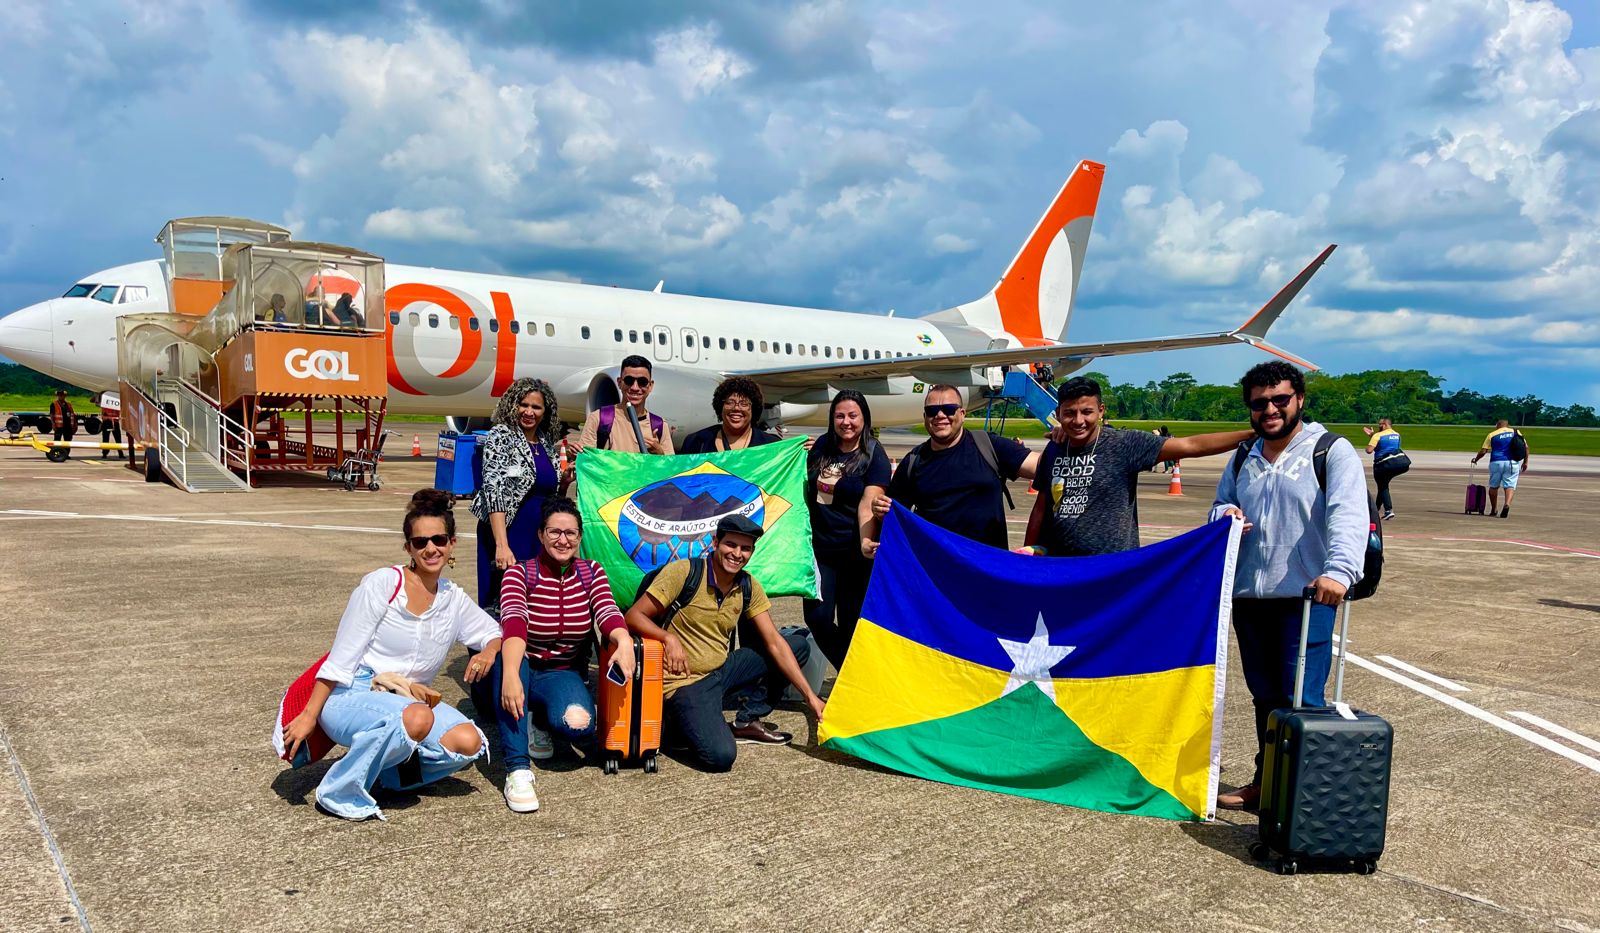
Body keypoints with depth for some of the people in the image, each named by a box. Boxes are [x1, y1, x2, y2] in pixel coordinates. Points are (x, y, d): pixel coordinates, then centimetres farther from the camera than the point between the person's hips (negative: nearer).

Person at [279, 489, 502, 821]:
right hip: (349, 699, -5)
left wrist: (488, 653, -8)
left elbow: (495, 632, 16)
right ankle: (340, 794, -15)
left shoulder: (453, 600, 6)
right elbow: (340, 659, -10)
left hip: (406, 699, 5)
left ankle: (384, 769, 3)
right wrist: (309, 717, -12)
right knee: (417, 719, -37)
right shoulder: (382, 585, -11)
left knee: (469, 743, -20)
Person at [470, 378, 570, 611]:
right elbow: (494, 490, -17)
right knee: (502, 601, -2)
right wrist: (502, 545, -26)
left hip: (540, 539, 6)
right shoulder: (501, 436, -7)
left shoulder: (547, 443, 10)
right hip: (508, 533, -6)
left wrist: (565, 481, -1)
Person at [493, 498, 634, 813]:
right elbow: (514, 622, -30)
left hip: (563, 674, 1)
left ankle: (539, 721, 7)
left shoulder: (592, 572, 0)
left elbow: (606, 611, -19)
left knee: (579, 725, -32)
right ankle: (517, 769, -36)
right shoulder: (519, 574, -10)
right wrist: (510, 674, -48)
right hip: (522, 668, -1)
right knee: (506, 657, -38)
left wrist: (624, 640, -43)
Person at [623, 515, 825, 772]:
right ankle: (681, 720, 4)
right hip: (686, 682, -6)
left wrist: (810, 696, -6)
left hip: (722, 671, 7)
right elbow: (634, 617, -13)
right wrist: (669, 638, -32)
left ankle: (748, 721, 9)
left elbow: (774, 643, 0)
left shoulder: (749, 587, 1)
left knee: (798, 645, 2)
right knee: (720, 756, -29)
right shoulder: (683, 572, -15)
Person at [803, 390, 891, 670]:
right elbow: (804, 486, 23)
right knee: (817, 617, -6)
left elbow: (868, 504, -17)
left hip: (854, 553, -3)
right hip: (819, 548, 4)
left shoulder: (874, 456, -6)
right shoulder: (821, 446, 7)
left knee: (850, 623, 6)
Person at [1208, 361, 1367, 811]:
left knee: (1301, 701, -7)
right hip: (1248, 598, 6)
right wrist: (1224, 514, -3)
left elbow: (1348, 516, -18)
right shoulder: (1243, 459, 14)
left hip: (1307, 598, -6)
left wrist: (1339, 570, -35)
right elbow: (1221, 504, 23)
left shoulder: (1332, 451, -5)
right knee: (1265, 698, 15)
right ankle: (1266, 782, 27)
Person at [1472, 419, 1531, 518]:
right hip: (1512, 463, 1)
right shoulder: (1516, 432, 11)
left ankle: (1493, 510, 17)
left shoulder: (1492, 435, 6)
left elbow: (1483, 451, 2)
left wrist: (1476, 459, 19)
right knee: (1510, 486, 0)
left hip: (1496, 462, 0)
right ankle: (1507, 504, -27)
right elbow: (1525, 447, 5)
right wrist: (1525, 462, 11)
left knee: (1493, 486, 13)